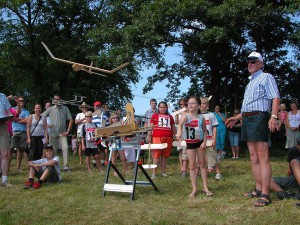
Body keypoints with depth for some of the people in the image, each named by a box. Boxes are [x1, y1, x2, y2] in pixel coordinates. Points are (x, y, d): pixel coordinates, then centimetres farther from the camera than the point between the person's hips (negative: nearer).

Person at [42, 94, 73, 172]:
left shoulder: (65, 109, 1)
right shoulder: (50, 109, 3)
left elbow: (71, 120, 2)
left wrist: (67, 131, -4)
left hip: (62, 133, -1)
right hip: (52, 133, 1)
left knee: (65, 148, -15)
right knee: (53, 150, 9)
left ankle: (66, 166, -12)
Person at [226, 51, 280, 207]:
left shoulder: (266, 77, 1)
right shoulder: (250, 82, 26)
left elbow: (275, 98, -11)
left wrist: (273, 116, -25)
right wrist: (237, 118, 27)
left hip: (258, 118, -9)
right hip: (246, 120, 9)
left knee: (262, 157, -11)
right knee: (253, 157, 8)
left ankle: (265, 195, -13)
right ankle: (258, 188, 14)